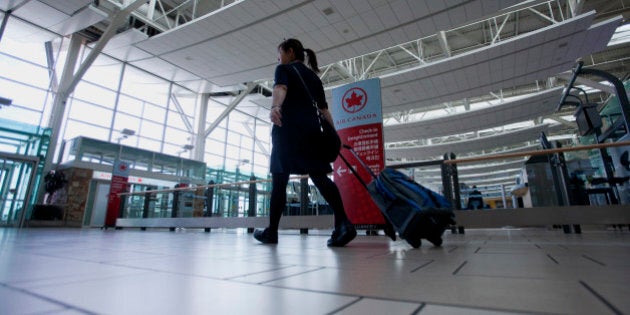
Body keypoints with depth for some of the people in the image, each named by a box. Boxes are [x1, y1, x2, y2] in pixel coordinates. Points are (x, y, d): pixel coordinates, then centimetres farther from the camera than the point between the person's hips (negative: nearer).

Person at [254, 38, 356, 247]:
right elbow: (324, 109, 18)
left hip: (288, 128, -5)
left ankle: (272, 231, 7)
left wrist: (275, 107, -36)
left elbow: (280, 88, -16)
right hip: (311, 129, 5)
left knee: (280, 179, 0)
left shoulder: (284, 69, 9)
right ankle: (343, 223, -20)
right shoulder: (313, 76, 26)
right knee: (320, 177, -4)